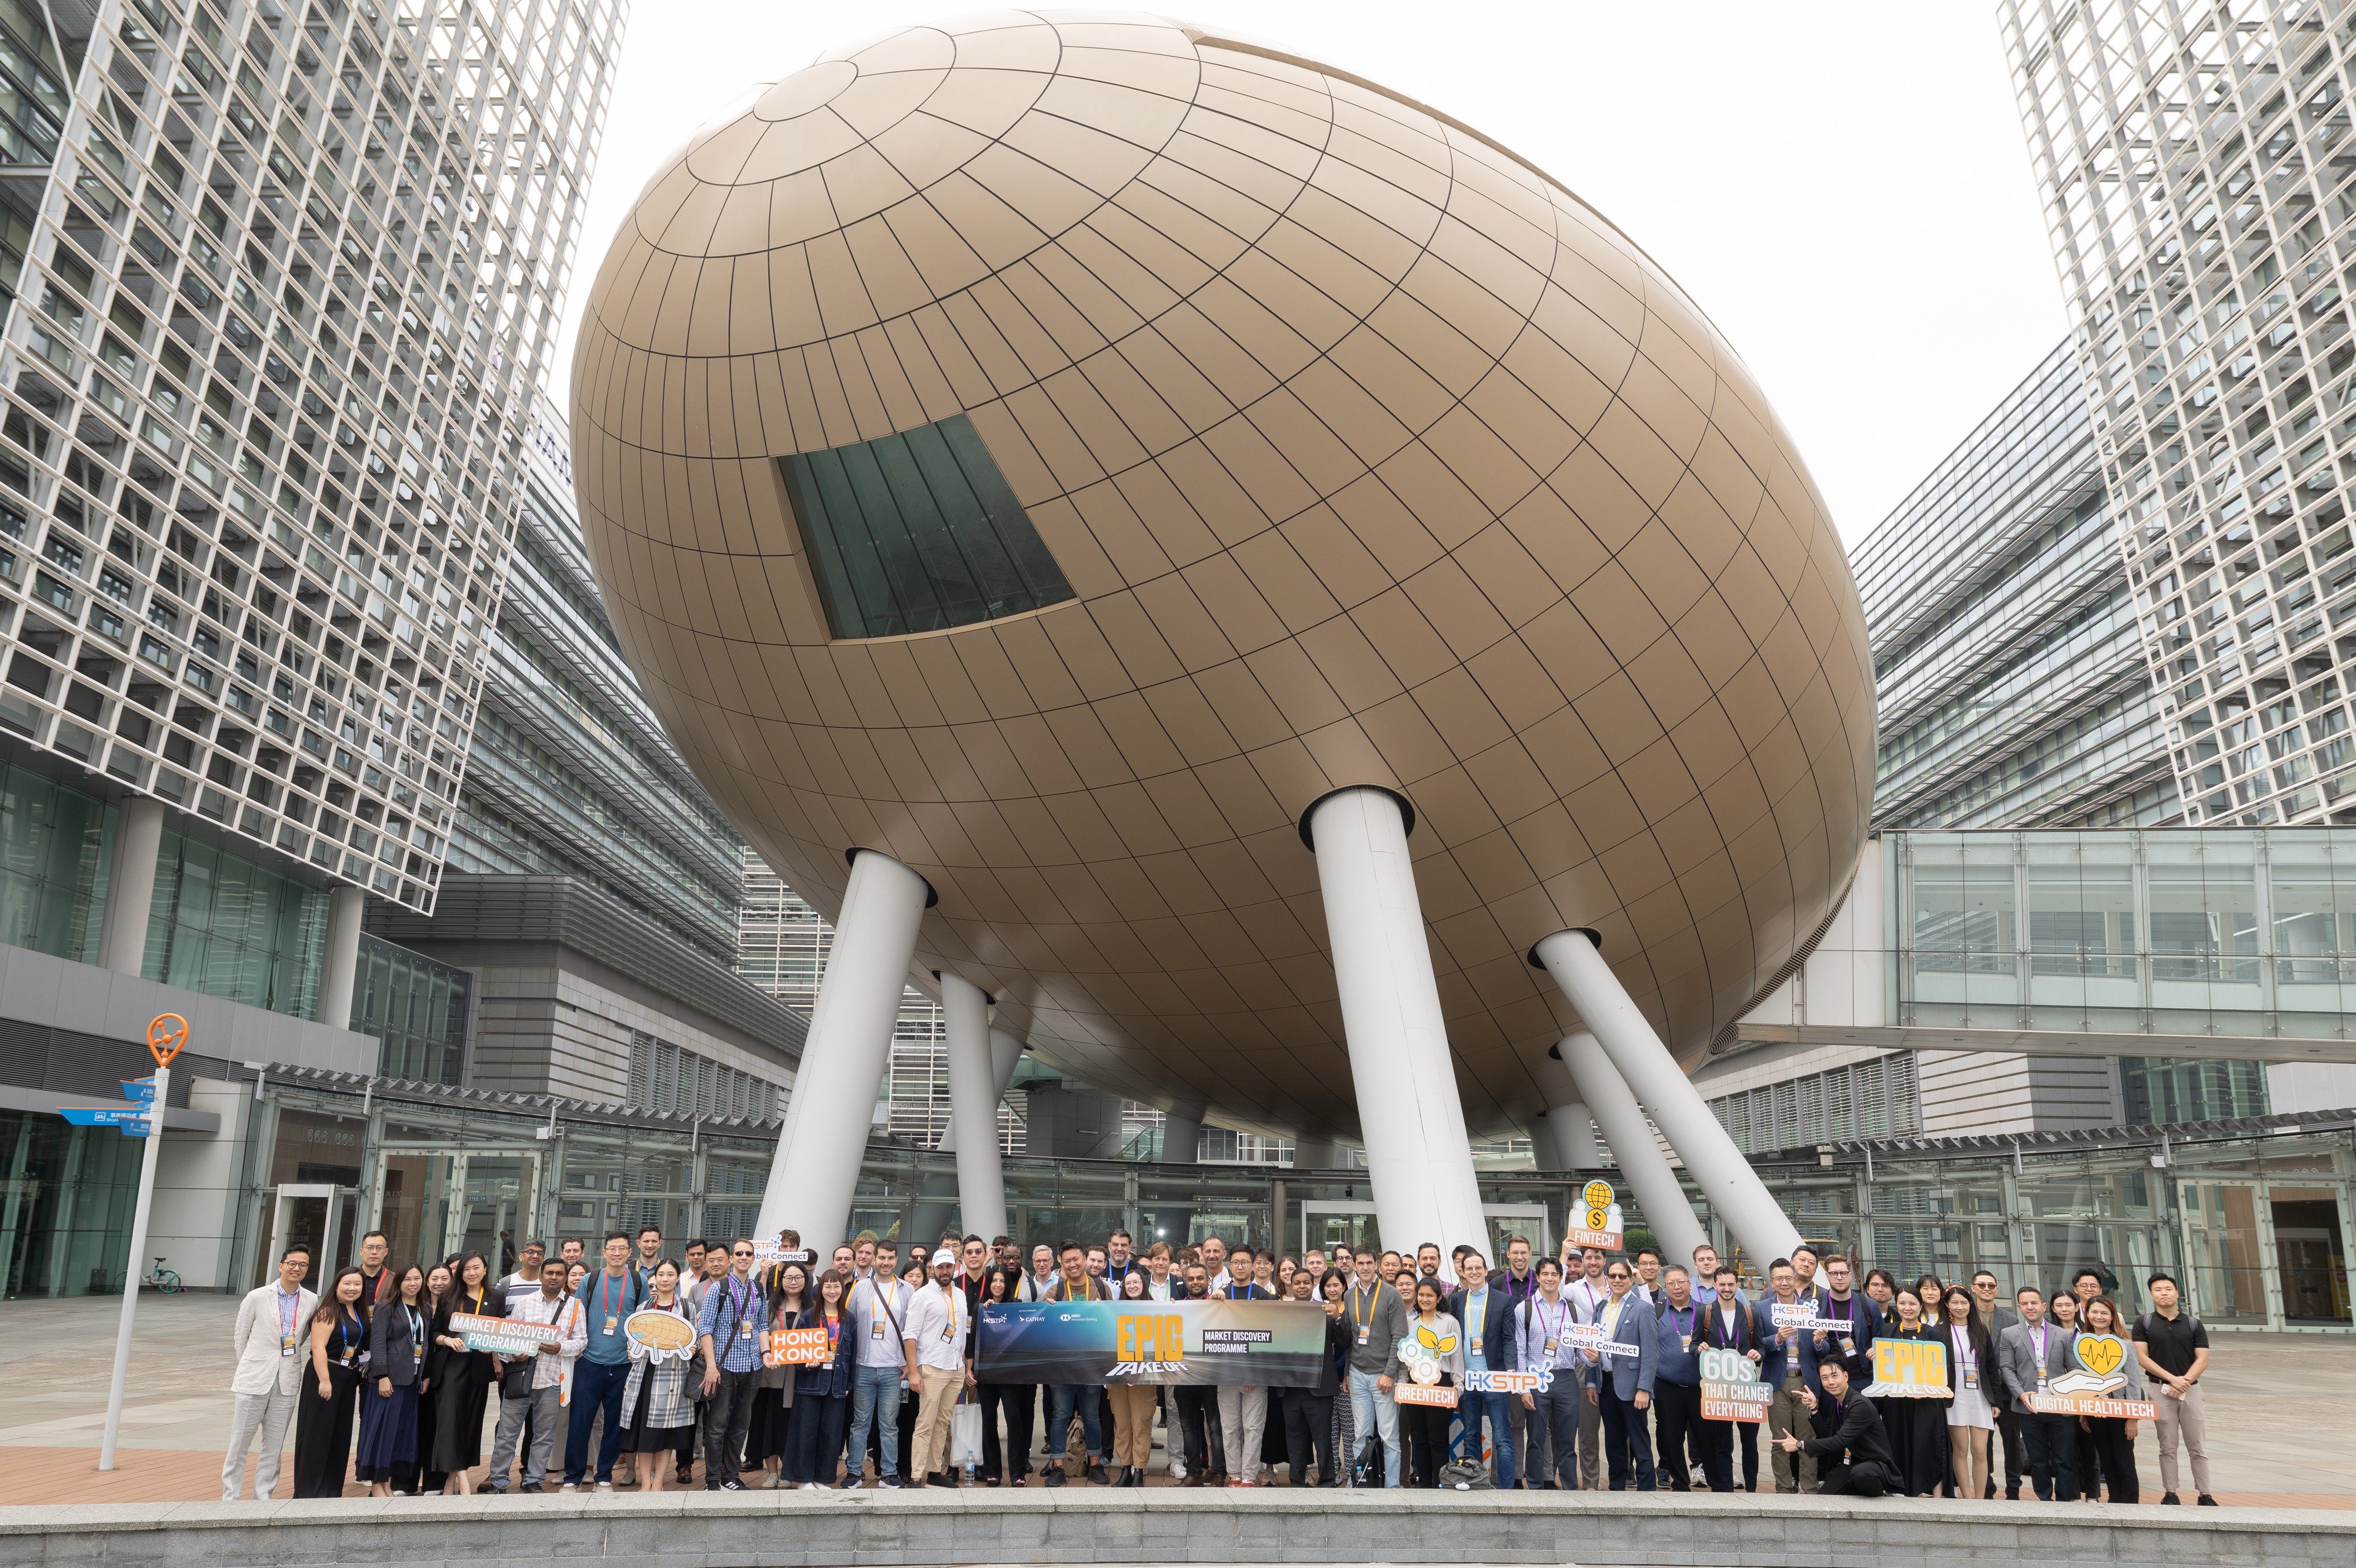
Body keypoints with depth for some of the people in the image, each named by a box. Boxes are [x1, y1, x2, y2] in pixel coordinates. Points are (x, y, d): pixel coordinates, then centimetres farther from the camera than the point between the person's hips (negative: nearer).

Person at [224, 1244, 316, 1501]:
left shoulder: (312, 1302, 1)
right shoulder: (257, 1297, -5)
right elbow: (240, 1336, 4)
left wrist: (289, 1361, 9)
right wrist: (250, 1366, 6)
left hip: (287, 1382, 2)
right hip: (254, 1381, -2)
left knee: (274, 1446, 8)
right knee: (240, 1443, 4)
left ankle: (263, 1496, 17)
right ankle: (230, 1497, 14)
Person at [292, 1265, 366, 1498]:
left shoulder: (359, 1313, 11)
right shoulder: (328, 1312, -13)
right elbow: (318, 1347, -20)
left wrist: (360, 1377, 16)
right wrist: (324, 1380, -25)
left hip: (348, 1379, 8)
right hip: (324, 1376, -8)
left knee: (341, 1435, 11)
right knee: (317, 1434, -1)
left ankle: (332, 1489, 20)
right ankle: (309, 1490, 8)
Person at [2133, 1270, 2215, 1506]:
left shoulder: (2193, 1324, 5)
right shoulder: (2144, 1323, 2)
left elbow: (2202, 1360, -1)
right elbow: (2142, 1357, -4)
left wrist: (2184, 1382, -13)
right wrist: (2172, 1379, -13)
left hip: (2190, 1389, 1)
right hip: (2160, 1390, -1)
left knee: (2197, 1447, 3)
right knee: (2168, 1447, 4)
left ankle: (2204, 1495, 10)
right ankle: (2170, 1494, 10)